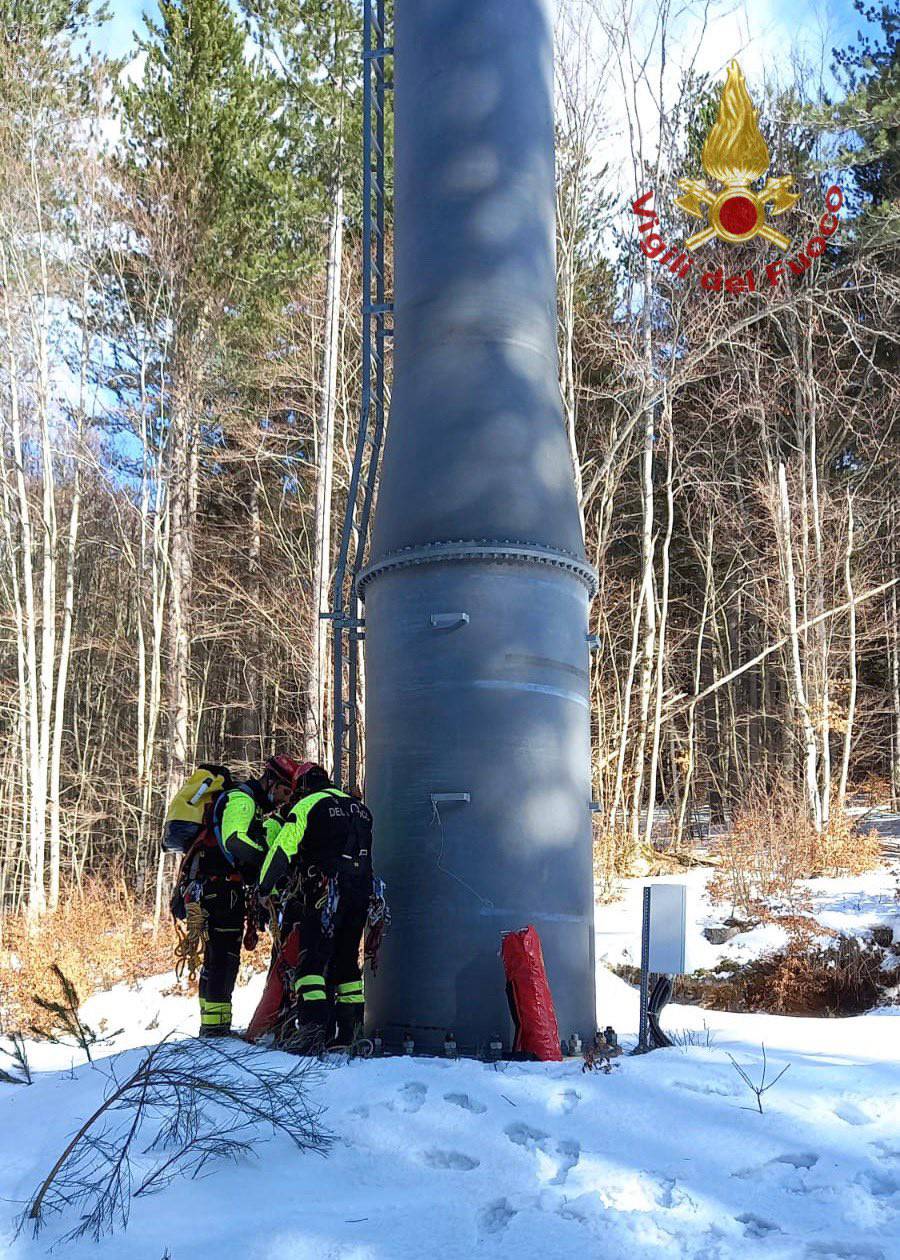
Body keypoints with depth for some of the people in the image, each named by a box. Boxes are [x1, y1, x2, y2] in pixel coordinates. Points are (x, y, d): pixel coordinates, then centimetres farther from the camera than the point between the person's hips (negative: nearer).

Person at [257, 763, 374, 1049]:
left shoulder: (307, 804, 1)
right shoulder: (359, 808, 22)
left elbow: (283, 848, -5)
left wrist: (264, 888, 1)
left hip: (325, 891, -6)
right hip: (361, 893, 7)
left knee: (312, 959, -8)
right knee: (346, 961, 14)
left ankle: (313, 1027, -20)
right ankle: (350, 1031, 14)